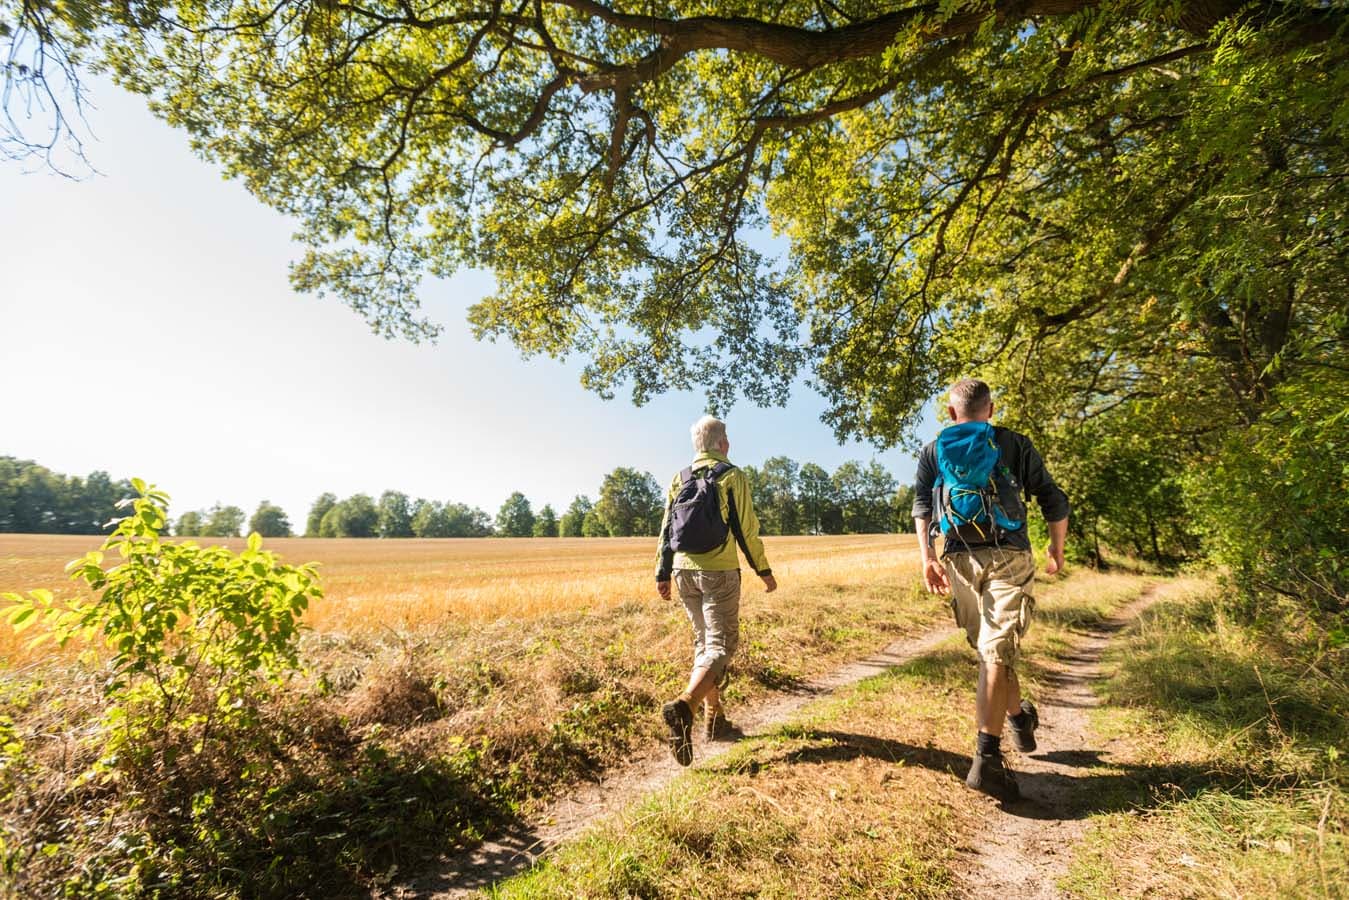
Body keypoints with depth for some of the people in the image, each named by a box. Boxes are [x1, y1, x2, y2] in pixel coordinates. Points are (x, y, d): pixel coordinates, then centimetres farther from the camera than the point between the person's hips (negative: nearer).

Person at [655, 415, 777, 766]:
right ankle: (684, 705, -23)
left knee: (704, 643, 18)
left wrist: (663, 574, 12)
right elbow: (747, 530, -7)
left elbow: (666, 529, 7)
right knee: (720, 646, -2)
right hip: (719, 572, -5)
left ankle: (713, 718, 24)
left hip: (684, 572, 6)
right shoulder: (732, 476, -6)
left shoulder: (679, 479, 8)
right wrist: (764, 570, 2)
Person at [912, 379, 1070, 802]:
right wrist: (1057, 549, 24)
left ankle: (1020, 718, 42)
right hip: (1009, 556, -2)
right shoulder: (1016, 445, 11)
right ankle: (986, 759, -15)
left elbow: (921, 506, -2)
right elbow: (1055, 502, 10)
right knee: (998, 652, -7)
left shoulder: (932, 452, 13)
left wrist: (927, 557, -7)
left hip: (959, 559, 2)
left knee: (989, 648, 20)